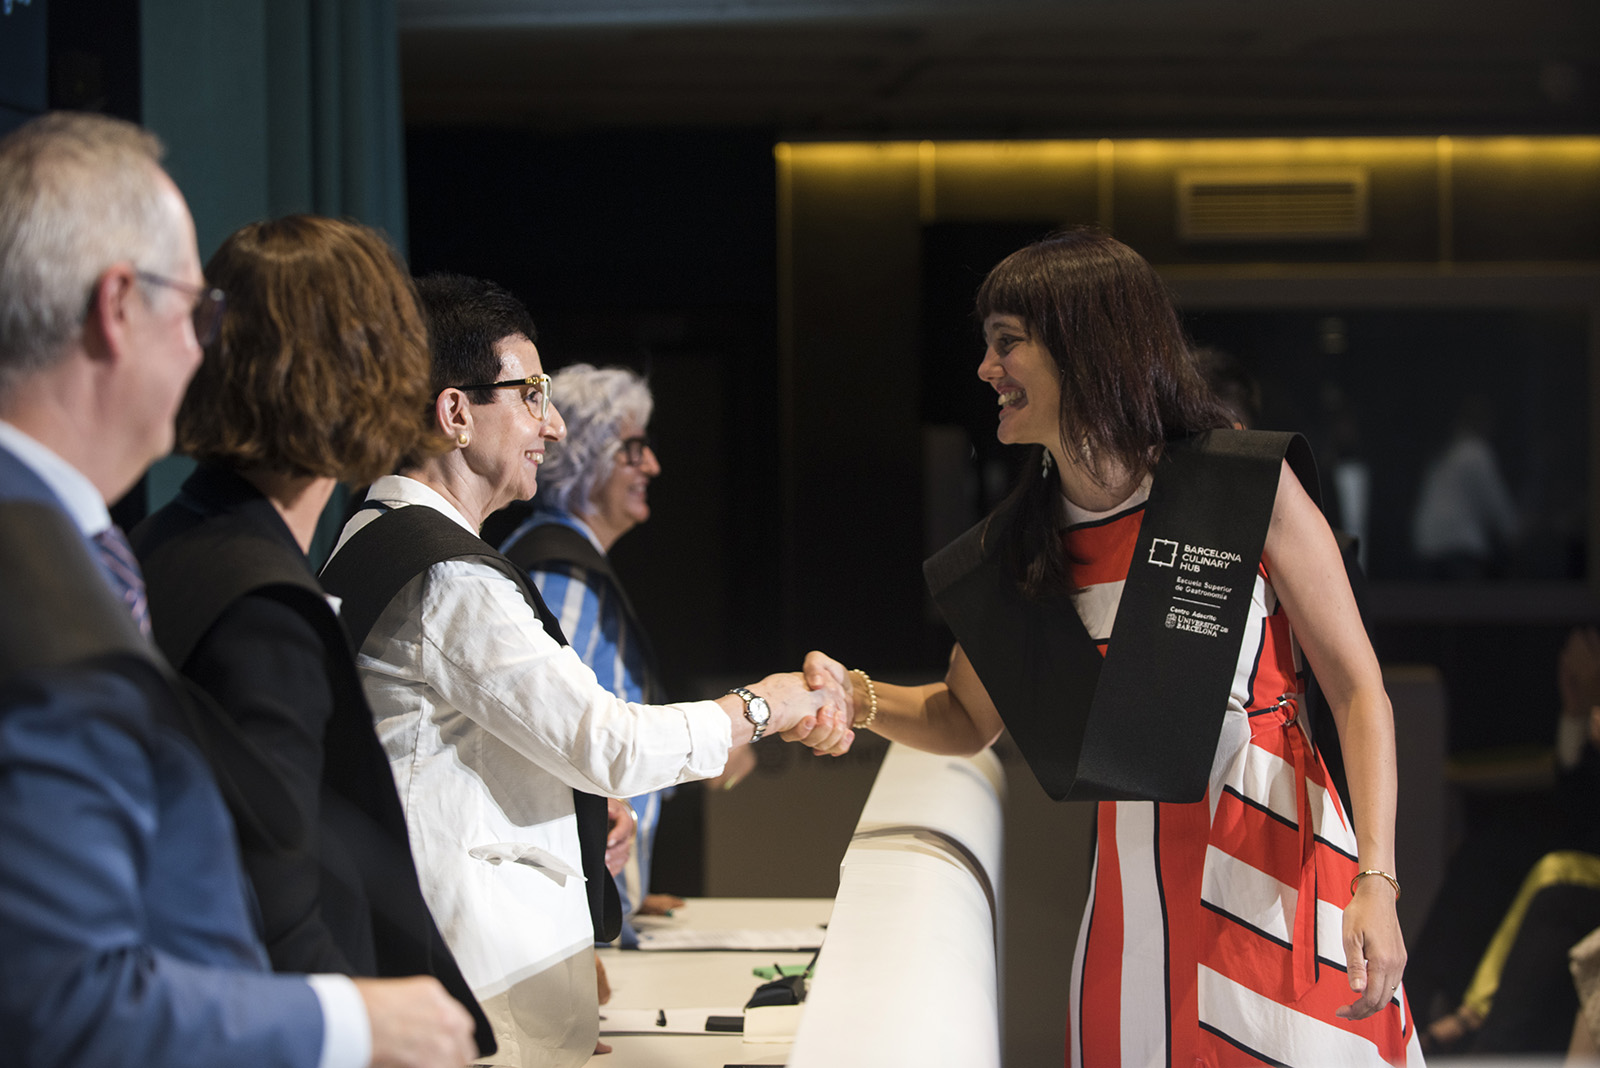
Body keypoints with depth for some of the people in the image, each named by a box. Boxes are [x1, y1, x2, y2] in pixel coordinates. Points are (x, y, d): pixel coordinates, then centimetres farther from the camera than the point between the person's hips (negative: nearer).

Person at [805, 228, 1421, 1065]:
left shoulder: (1246, 485, -8)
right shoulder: (1017, 544, 4)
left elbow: (1358, 690, -7)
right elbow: (969, 718, 17)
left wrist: (1375, 882, -17)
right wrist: (856, 696, -4)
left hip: (1279, 866, -3)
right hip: (1135, 891, 4)